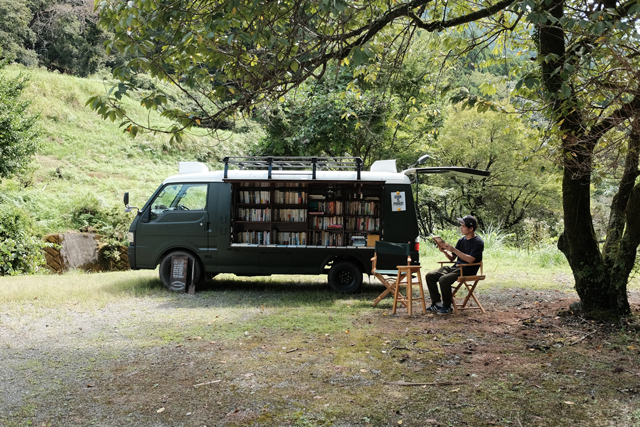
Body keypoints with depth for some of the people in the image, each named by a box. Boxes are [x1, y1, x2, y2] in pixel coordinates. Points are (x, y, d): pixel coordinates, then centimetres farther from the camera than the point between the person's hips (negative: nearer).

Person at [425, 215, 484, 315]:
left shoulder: (478, 242, -9)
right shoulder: (462, 240, 14)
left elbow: (470, 260, -22)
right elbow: (452, 258, 17)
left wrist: (454, 249, -23)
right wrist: (445, 251, -5)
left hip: (467, 271, -8)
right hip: (455, 267, 8)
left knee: (444, 279, -31)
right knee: (430, 275, -6)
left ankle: (447, 306, -12)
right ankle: (437, 303, -1)